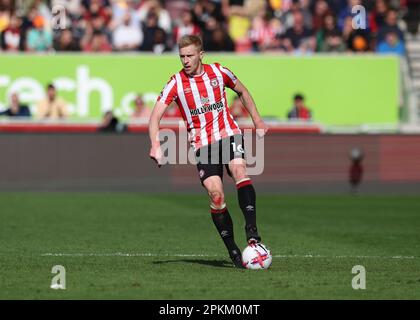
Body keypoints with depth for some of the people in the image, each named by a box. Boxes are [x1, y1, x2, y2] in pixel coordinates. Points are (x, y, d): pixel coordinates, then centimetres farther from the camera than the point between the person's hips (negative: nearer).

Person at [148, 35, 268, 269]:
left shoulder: (218, 72, 2)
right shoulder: (176, 83, -3)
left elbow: (242, 92, 21)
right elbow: (156, 116, -9)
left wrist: (257, 120, 15)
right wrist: (156, 144, -25)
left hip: (229, 134, 1)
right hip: (203, 143, -1)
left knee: (239, 170, -28)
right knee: (216, 193, -14)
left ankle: (252, 230, -34)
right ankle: (232, 250, -4)